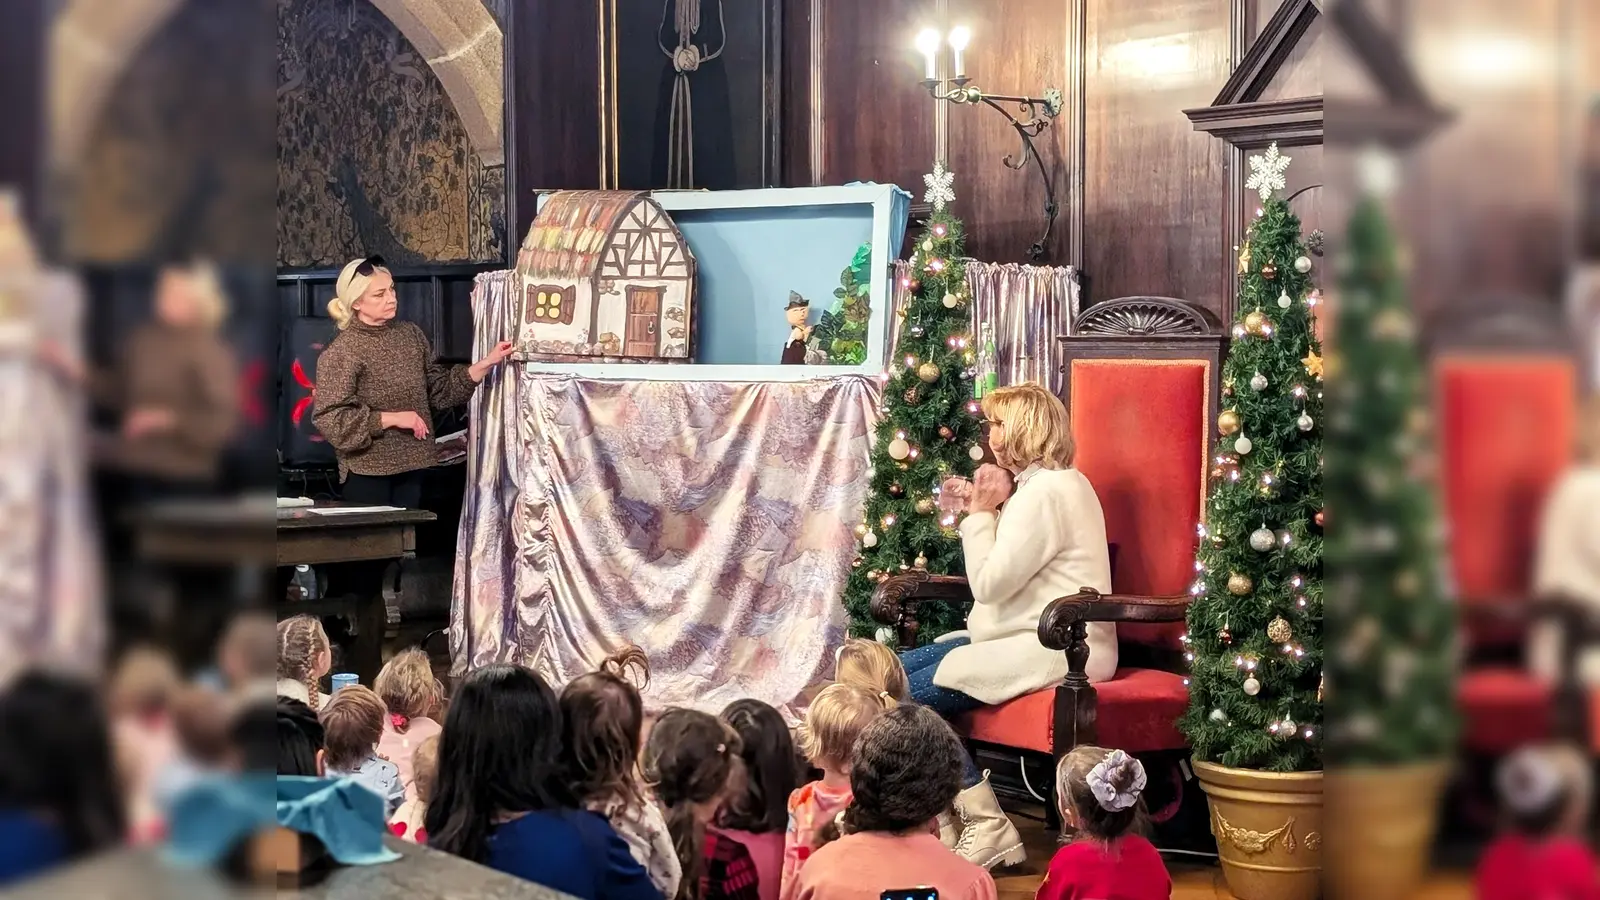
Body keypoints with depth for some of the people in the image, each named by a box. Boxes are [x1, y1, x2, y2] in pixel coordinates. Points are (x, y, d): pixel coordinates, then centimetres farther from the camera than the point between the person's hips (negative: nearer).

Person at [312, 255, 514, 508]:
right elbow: (329, 417, -17)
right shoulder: (343, 351, -11)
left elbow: (439, 390, 10)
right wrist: (392, 418, -19)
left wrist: (487, 363, 0)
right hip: (367, 471, -6)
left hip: (410, 466, 6)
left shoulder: (410, 334, 7)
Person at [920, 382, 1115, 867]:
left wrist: (982, 513, -7)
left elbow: (989, 584, -18)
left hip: (1057, 649, -11)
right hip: (1035, 637, 11)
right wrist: (981, 510, 13)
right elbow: (1005, 572, 18)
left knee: (913, 697, -19)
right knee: (895, 672, 4)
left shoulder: (1045, 491, -16)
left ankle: (989, 829, -15)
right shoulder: (1057, 482, 18)